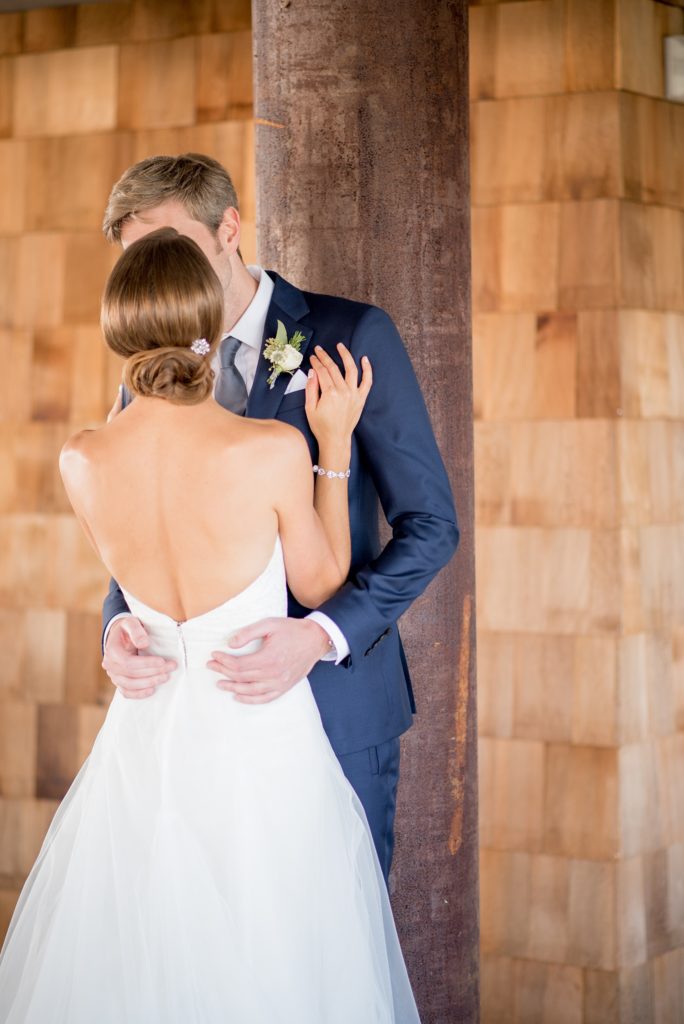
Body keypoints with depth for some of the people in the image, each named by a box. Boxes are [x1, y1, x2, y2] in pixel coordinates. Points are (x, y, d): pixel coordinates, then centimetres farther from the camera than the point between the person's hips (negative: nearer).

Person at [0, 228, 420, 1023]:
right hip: (263, 734, -3)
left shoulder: (83, 463, -11)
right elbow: (320, 584, -5)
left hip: (149, 731, 4)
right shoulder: (273, 451, -21)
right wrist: (335, 444, 0)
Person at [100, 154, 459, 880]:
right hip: (207, 704, 3)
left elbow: (430, 524, -7)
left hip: (336, 697, -3)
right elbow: (135, 540, 12)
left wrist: (321, 636, -21)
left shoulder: (351, 337, -6)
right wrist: (119, 626, -12)